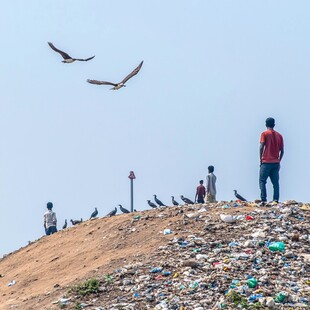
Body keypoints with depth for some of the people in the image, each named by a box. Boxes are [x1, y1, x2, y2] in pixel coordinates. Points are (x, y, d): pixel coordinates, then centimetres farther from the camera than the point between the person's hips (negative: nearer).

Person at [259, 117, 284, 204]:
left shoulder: (265, 134, -2)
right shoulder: (279, 135, 10)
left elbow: (261, 147, -10)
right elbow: (282, 150, 8)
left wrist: (260, 159, -1)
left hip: (266, 162, -4)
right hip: (276, 163, 4)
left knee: (262, 181, -1)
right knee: (275, 183, 6)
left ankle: (263, 200, -13)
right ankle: (276, 200, -3)